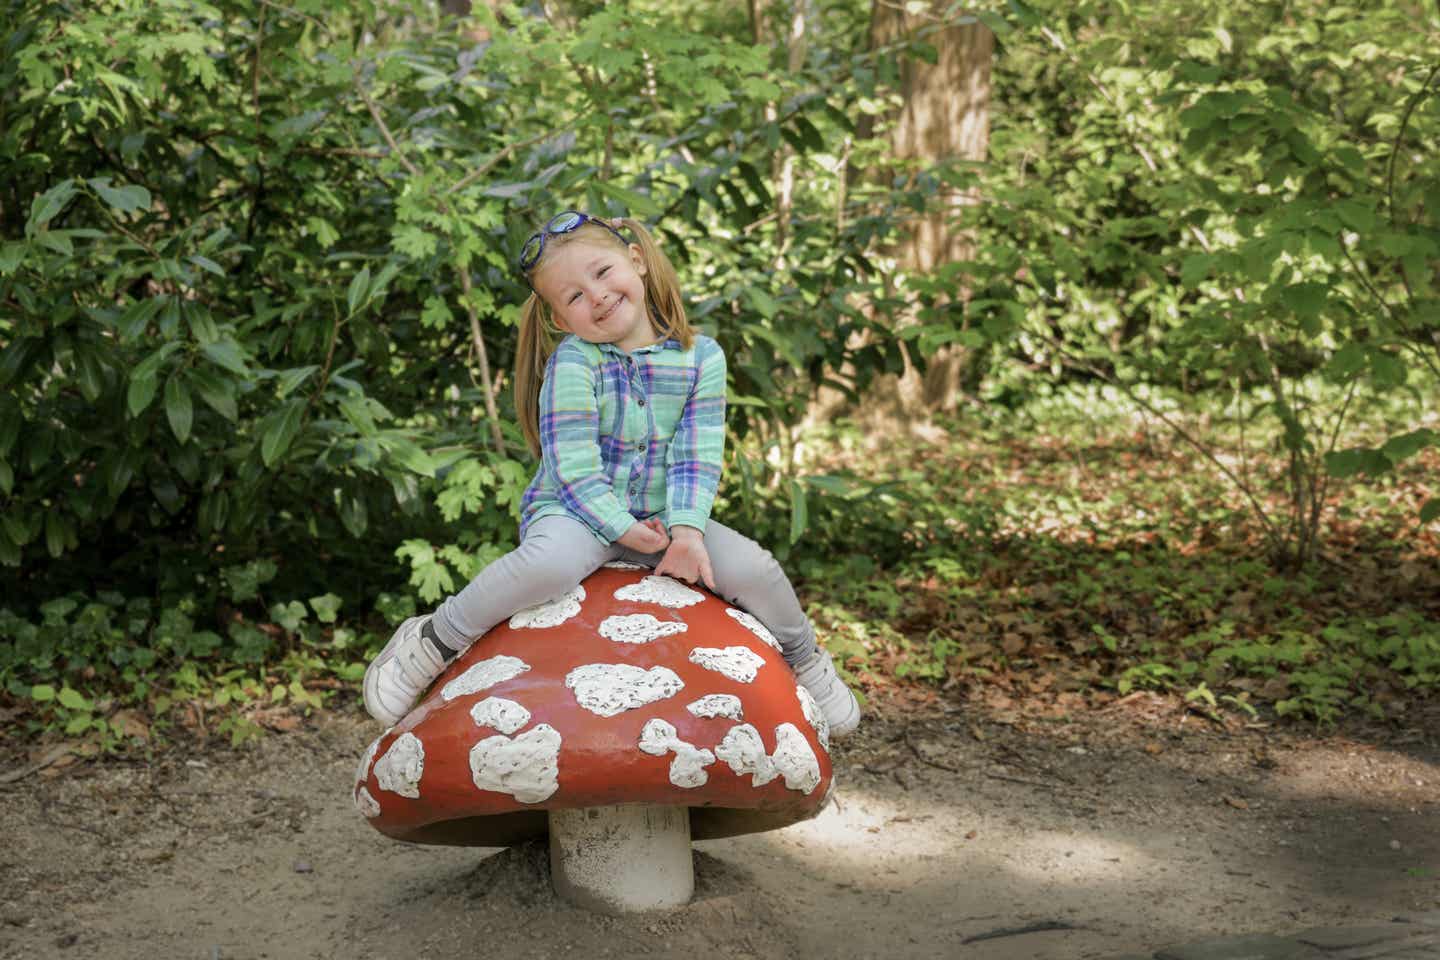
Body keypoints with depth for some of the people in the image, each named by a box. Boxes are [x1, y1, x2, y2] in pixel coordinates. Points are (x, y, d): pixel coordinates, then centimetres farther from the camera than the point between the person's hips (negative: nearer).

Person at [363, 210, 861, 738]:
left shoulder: (701, 357, -4)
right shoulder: (573, 362, -14)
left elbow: (697, 456, -7)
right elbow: (575, 468, -18)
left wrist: (686, 529, -21)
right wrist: (626, 530, -23)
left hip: (662, 516, 4)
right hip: (573, 511, -4)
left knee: (752, 568, -18)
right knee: (551, 561, -39)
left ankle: (804, 661, 15)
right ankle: (431, 642, -17)